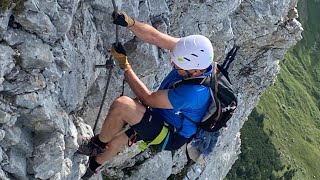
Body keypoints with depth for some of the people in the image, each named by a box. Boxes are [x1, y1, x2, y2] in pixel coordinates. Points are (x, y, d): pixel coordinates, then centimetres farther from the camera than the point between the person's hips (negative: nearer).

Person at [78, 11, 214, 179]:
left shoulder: (193, 92, -38)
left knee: (122, 104, -23)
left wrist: (124, 65, -19)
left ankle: (98, 143, 3)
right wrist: (130, 23, -33)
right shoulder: (196, 54, -18)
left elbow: (148, 99, -24)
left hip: (170, 137, -8)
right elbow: (154, 36, -15)